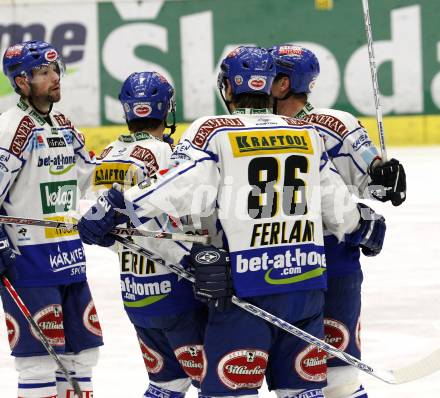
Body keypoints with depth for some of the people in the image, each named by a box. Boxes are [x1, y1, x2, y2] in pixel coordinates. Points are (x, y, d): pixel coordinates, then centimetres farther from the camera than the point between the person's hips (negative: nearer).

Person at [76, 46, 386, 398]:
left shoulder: (213, 132, -4)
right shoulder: (308, 134, 10)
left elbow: (180, 190, -17)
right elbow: (335, 201, 17)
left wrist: (116, 207, -13)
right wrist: (364, 227, 37)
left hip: (245, 284, -4)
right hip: (306, 280, 4)